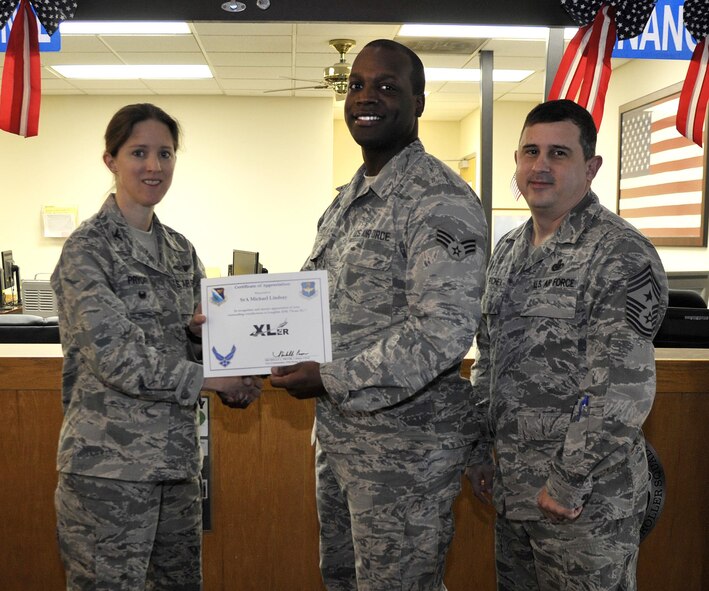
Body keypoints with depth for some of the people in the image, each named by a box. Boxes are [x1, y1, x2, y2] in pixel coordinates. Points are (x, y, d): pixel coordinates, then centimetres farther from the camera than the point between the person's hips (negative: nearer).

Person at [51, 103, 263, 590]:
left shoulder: (180, 250, 10)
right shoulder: (87, 249, -10)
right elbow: (115, 357, -18)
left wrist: (201, 331, -7)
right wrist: (215, 379, -16)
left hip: (177, 456, 7)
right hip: (109, 463, -6)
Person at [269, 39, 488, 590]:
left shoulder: (440, 200, -17)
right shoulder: (348, 198, 12)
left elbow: (443, 332, -25)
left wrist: (332, 379, -23)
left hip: (406, 441, -9)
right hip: (337, 432, 9)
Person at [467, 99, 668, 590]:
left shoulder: (621, 255, -16)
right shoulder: (508, 251, 8)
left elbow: (624, 390, -21)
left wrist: (568, 482, -18)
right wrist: (480, 451, 12)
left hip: (587, 499, -7)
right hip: (512, 488, 7)